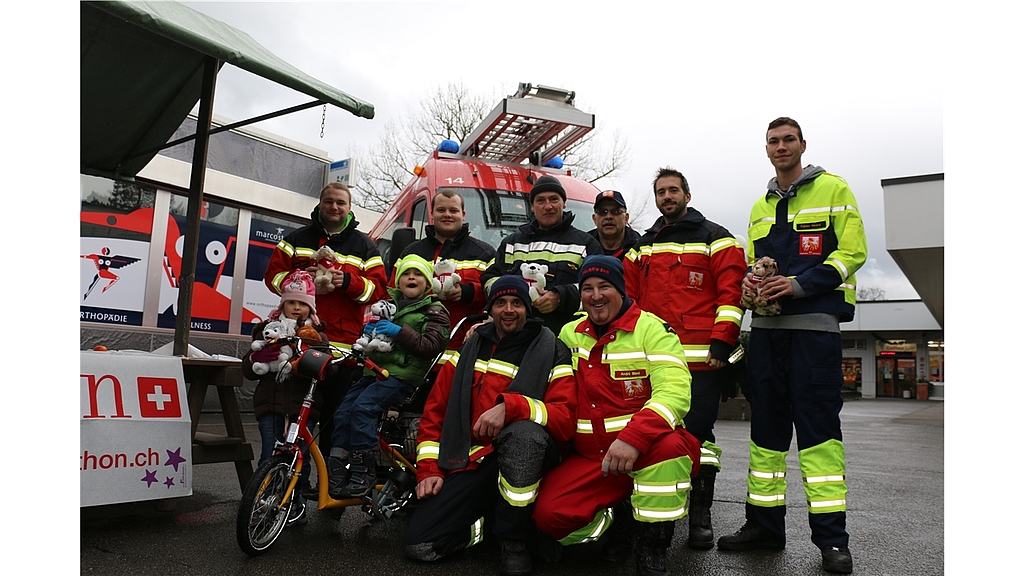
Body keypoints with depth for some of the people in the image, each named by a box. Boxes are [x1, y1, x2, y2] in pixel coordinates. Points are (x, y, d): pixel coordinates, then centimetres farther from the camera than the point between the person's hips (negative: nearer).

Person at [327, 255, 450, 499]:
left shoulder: (434, 311, 3)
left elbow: (432, 346, -10)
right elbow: (371, 326, 26)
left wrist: (400, 332, -19)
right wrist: (368, 330, 1)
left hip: (404, 374, -6)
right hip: (375, 368, 6)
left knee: (363, 407, -26)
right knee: (343, 412, -12)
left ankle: (364, 472, -16)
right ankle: (337, 472, -4)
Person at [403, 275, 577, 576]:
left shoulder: (551, 352, 0)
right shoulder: (470, 349, 12)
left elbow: (565, 419, -14)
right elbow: (435, 410, 13)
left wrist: (510, 405, -30)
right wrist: (429, 469, 2)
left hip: (523, 460, -3)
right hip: (472, 461, 3)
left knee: (525, 432, -39)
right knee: (420, 544, -14)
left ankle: (514, 542, -17)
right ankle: (485, 522, 16)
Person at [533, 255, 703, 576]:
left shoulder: (651, 329, -8)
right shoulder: (569, 334, 9)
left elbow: (675, 391, -22)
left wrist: (633, 438, -36)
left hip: (646, 451, -3)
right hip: (589, 458, 4)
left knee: (668, 445, -37)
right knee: (548, 513, -18)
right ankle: (617, 520, 12)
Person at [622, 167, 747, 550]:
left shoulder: (715, 239, 5)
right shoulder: (642, 247, 20)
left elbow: (731, 293, -4)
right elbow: (629, 297, 19)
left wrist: (722, 342, -13)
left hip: (701, 359, -4)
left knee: (698, 432, -3)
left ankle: (700, 514, 9)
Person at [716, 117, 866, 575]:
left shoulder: (833, 190, 4)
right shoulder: (760, 206, 21)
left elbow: (852, 251, -5)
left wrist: (800, 284, -16)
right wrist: (749, 281, 1)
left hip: (815, 322, -5)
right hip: (766, 325, 6)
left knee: (818, 425, -7)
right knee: (766, 426, 6)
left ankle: (831, 536, 1)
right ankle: (764, 524, 14)